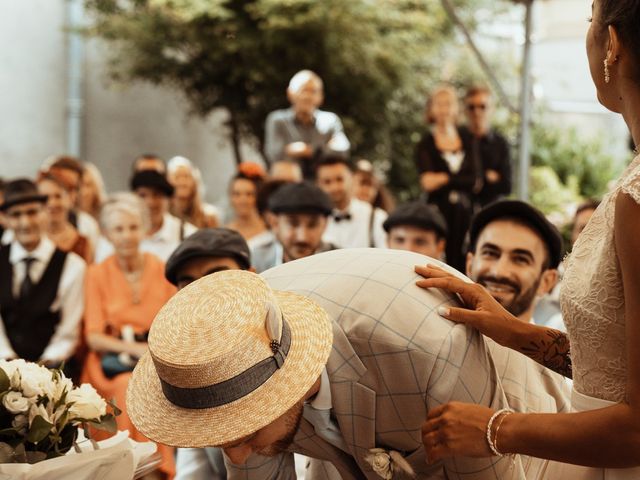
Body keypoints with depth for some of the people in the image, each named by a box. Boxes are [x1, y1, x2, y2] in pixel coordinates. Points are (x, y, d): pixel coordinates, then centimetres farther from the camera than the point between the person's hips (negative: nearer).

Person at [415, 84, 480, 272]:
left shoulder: (467, 139, 12)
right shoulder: (426, 143, 3)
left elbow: (476, 182, 3)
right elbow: (427, 182, -8)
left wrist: (444, 178, -6)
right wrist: (463, 180, -11)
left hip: (465, 212, 3)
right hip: (439, 210, -2)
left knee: (462, 263, -4)